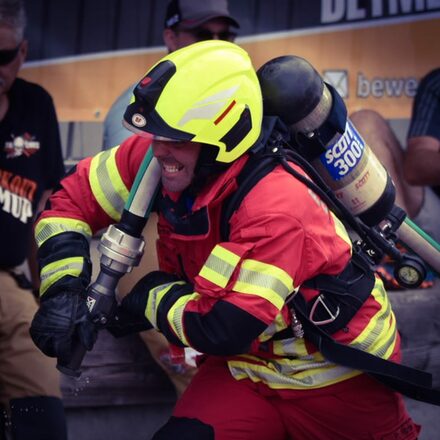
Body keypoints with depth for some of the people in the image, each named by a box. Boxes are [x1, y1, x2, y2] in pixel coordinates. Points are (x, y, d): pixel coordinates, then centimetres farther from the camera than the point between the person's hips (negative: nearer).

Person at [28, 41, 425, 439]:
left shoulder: (276, 209, -34)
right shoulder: (152, 157, -13)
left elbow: (222, 329, -34)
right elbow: (72, 199, -2)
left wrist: (151, 298, -17)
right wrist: (63, 289, -14)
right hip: (248, 364, 5)